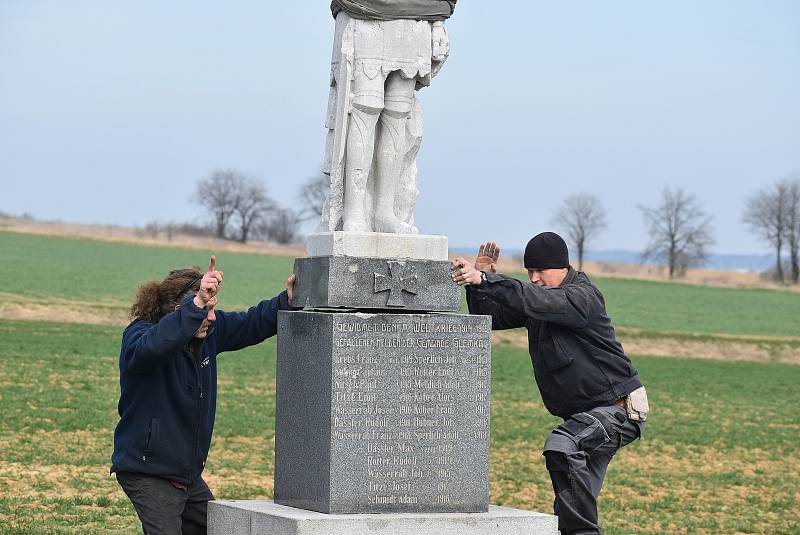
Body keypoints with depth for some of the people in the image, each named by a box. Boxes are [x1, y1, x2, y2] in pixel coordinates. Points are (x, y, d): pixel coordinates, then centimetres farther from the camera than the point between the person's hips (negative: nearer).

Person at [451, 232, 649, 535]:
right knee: (577, 498, 10)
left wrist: (486, 280, -38)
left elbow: (535, 302, -34)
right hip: (586, 415, 9)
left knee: (561, 447, -32)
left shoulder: (582, 296, -17)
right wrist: (478, 283, -8)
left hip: (619, 410, -9)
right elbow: (490, 316, 10)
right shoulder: (539, 297, 9)